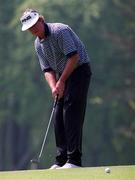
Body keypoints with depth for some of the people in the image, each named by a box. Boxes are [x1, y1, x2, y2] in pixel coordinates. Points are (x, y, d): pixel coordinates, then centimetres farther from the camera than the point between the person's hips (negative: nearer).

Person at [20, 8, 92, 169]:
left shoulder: (60, 31, -18)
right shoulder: (38, 44, 8)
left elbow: (73, 57, -22)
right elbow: (47, 69, 6)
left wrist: (61, 81, -18)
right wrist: (53, 87, -13)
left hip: (79, 70, -8)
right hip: (63, 75, 8)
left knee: (71, 114, -15)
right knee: (58, 118, 4)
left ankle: (74, 159, -18)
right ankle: (61, 159, 9)